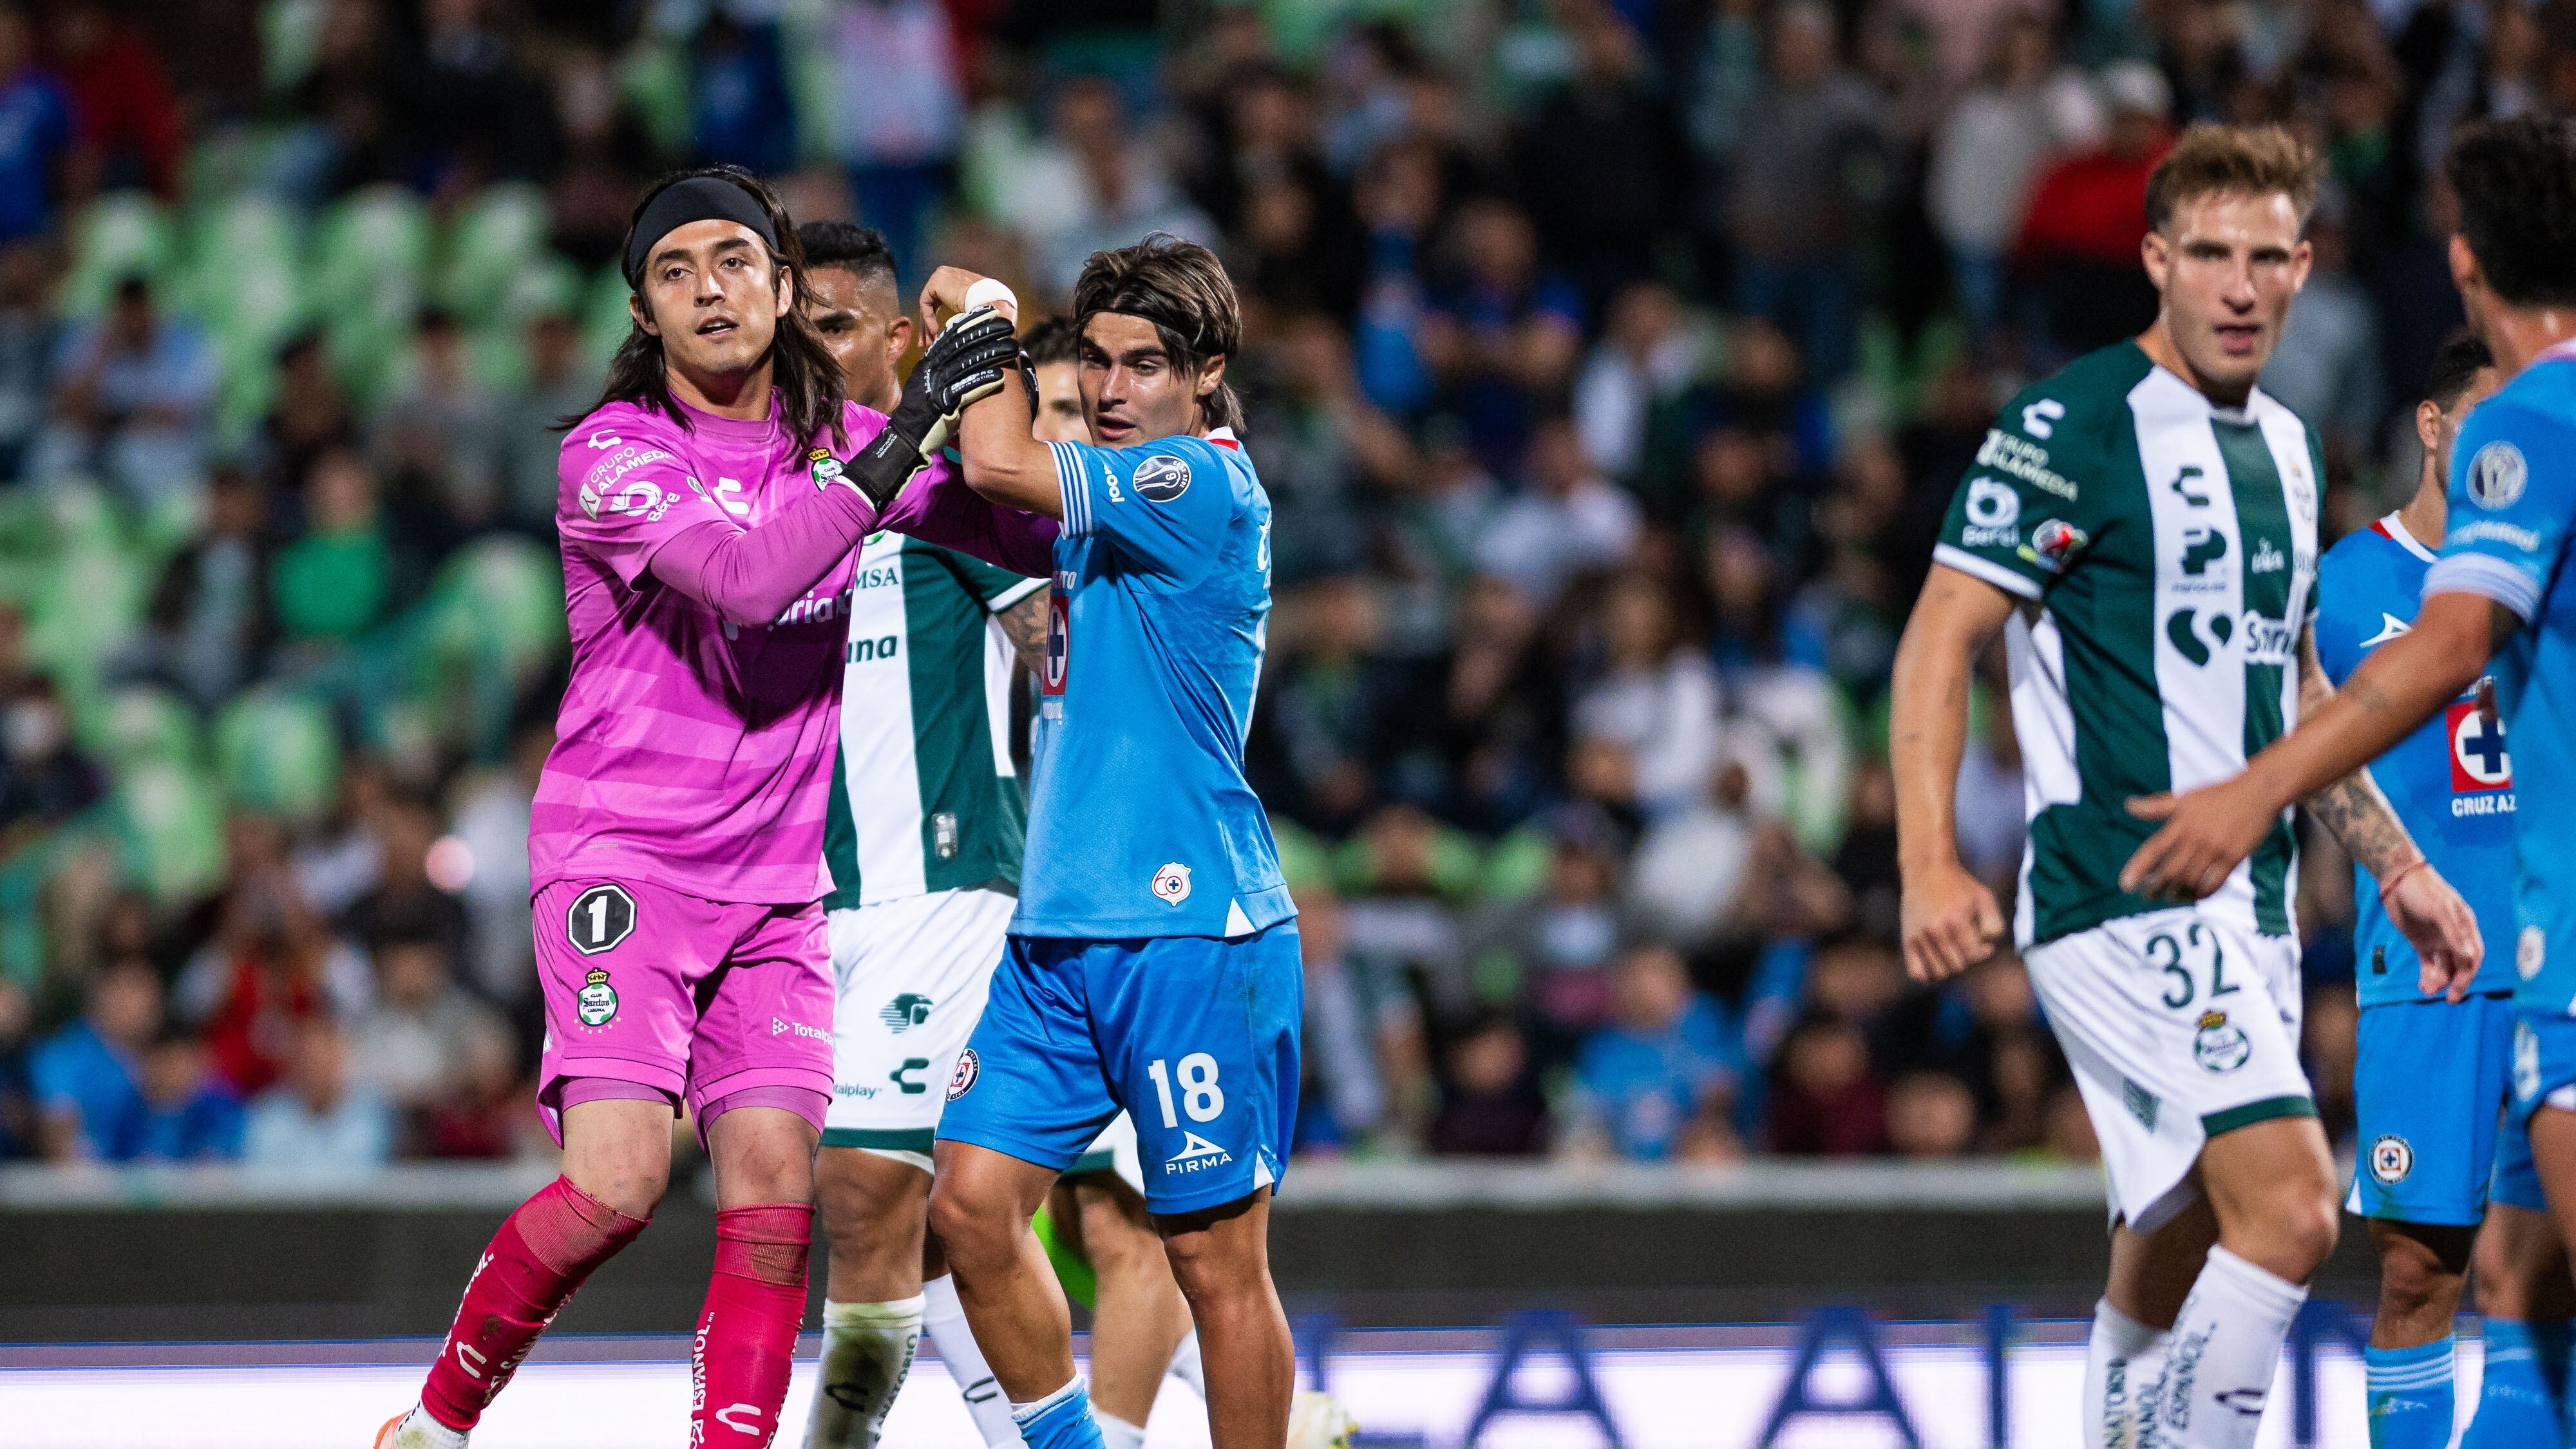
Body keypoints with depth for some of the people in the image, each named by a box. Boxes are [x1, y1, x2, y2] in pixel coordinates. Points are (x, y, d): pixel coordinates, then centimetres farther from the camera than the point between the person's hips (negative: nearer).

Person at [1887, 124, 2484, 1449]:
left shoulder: (2284, 446, 16)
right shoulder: (2071, 427, -9)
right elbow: (1939, 642, -11)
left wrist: (2395, 866, 23)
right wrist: (1931, 864, -22)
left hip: (2247, 913, 8)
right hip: (2122, 899, -8)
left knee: (2173, 1268, 11)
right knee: (2291, 1208, -21)